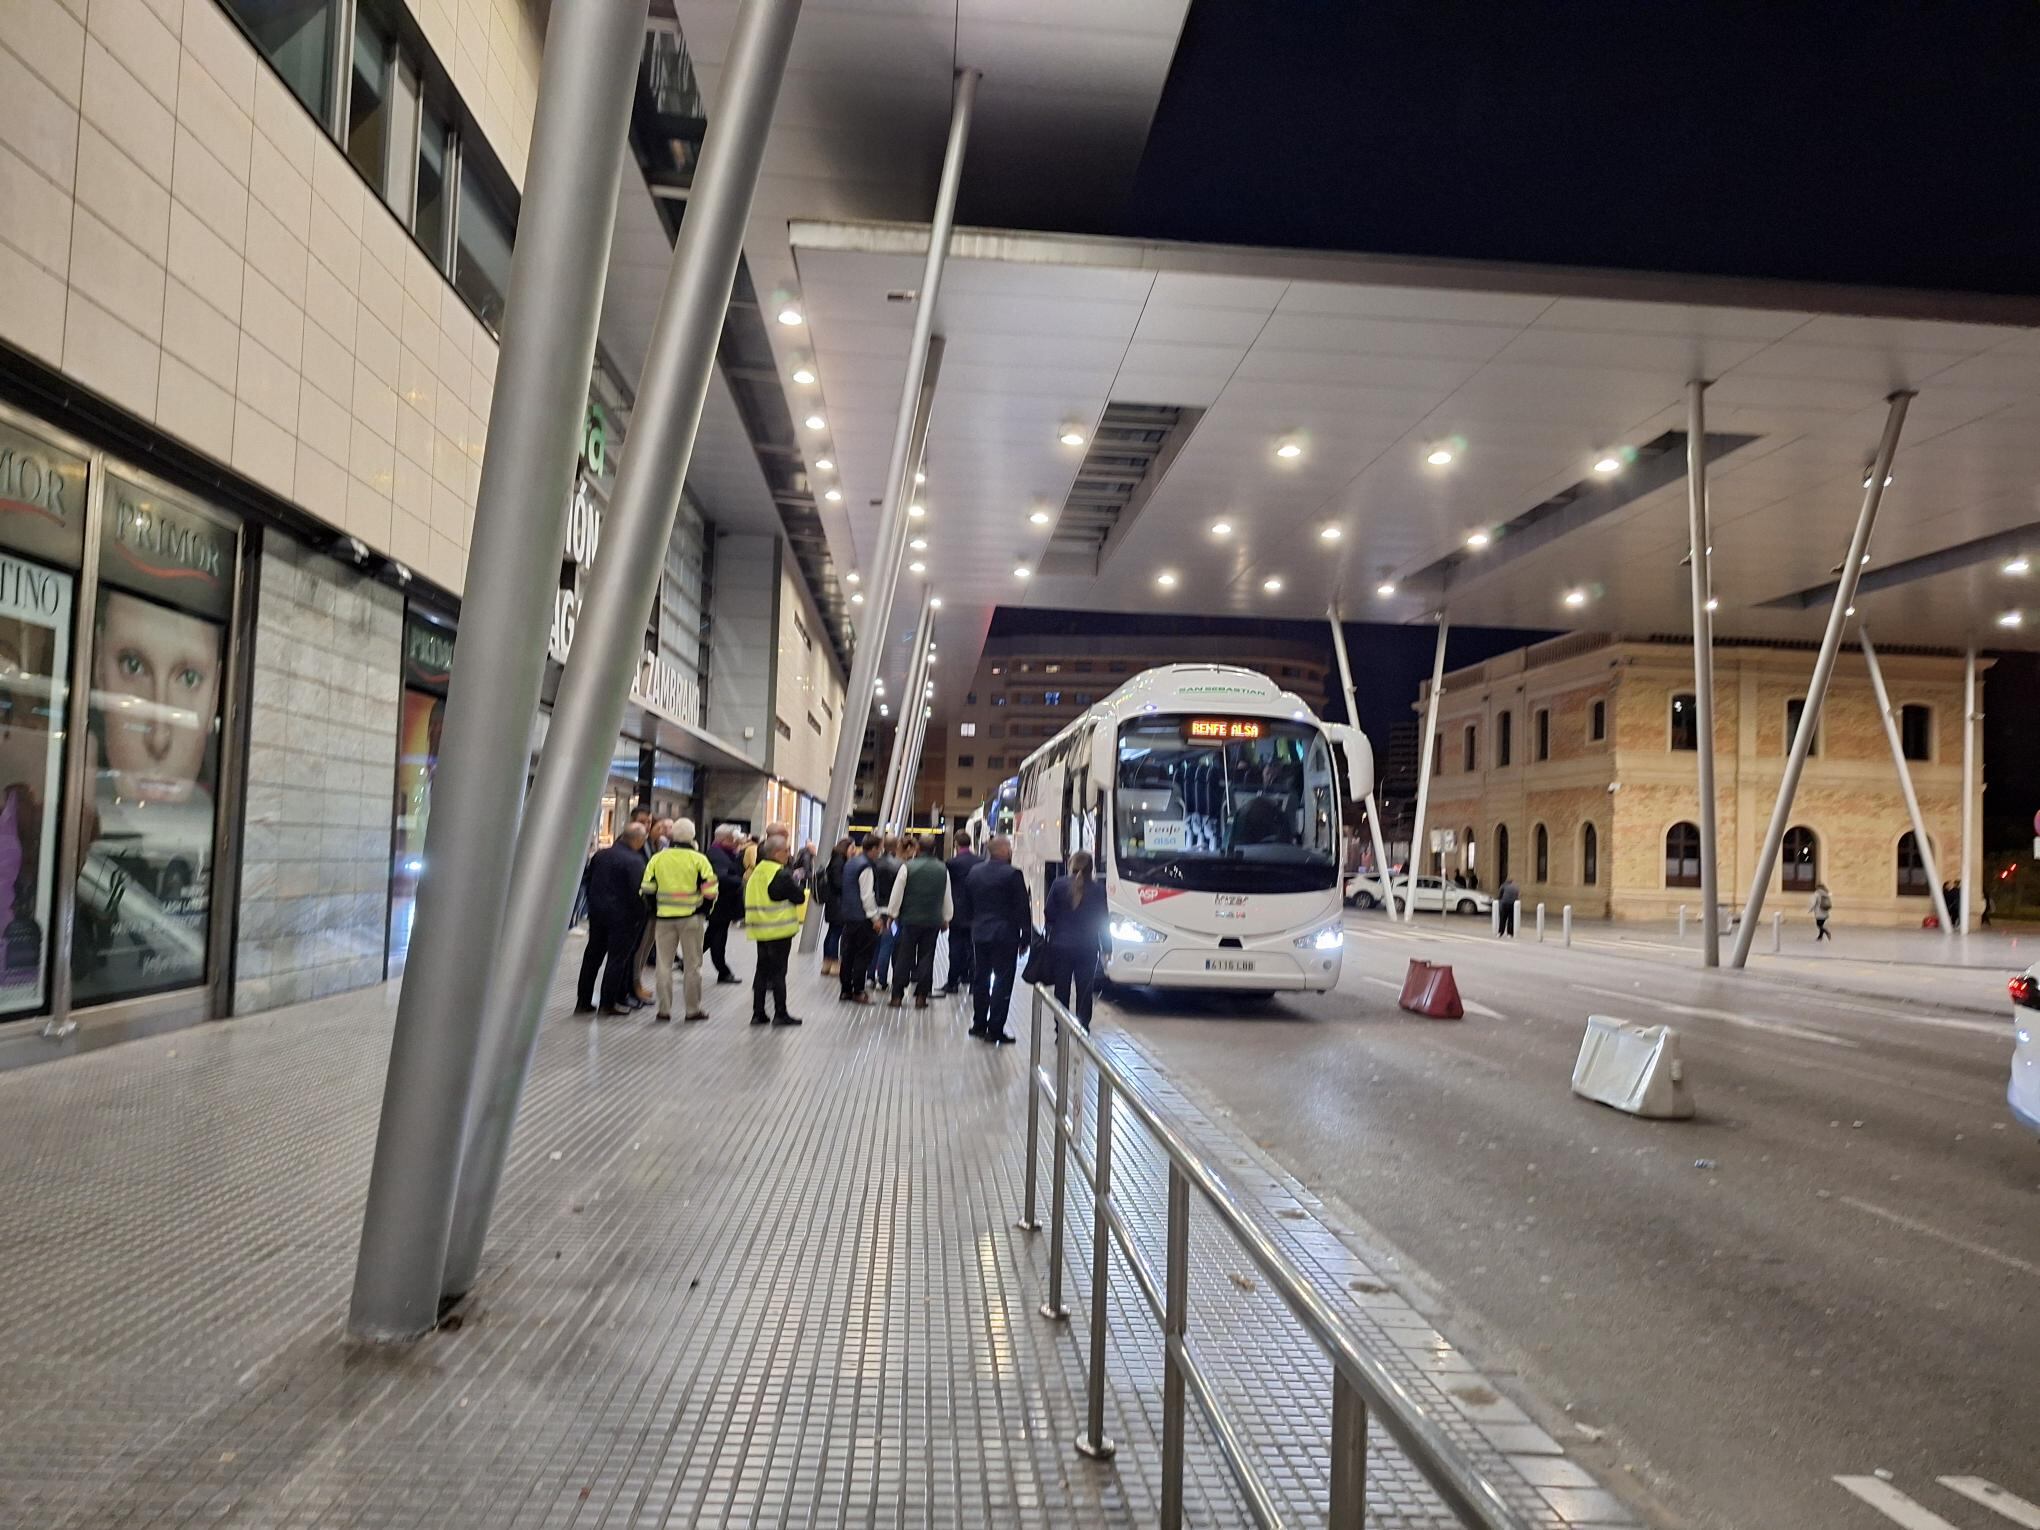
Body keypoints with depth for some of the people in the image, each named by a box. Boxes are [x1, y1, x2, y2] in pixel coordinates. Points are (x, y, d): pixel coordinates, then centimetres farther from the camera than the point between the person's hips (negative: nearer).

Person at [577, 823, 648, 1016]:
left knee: (592, 956, 14)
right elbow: (637, 891, -19)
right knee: (617, 957, 3)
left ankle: (583, 1001, 18)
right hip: (622, 915, -6)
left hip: (596, 911, 6)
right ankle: (608, 1003, 6)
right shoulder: (635, 860, -16)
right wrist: (640, 914, -5)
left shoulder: (601, 854, 5)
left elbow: (587, 880, 12)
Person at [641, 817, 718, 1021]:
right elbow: (710, 890, -9)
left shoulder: (657, 859, 0)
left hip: (664, 916, 2)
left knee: (663, 964, 10)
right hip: (691, 917, -2)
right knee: (692, 964, 7)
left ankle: (664, 1009, 10)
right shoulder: (698, 859, -7)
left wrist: (654, 908, 16)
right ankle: (693, 1009, 11)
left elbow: (647, 888, 1)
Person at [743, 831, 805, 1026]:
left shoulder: (757, 872, 9)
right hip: (779, 929, -7)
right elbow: (800, 898, -14)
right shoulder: (782, 875, -16)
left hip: (760, 929, 7)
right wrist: (797, 883, 4)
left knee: (762, 970, 12)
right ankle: (780, 1014, 4)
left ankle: (758, 1013, 15)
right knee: (779, 971, -1)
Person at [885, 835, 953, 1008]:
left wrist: (892, 914, 8)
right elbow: (947, 898, 9)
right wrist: (946, 919, 20)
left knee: (904, 957, 5)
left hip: (910, 919, -2)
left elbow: (897, 894, -4)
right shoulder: (943, 869, 2)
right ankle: (921, 996, 6)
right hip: (933, 921, 2)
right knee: (926, 958, 7)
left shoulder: (907, 867, -7)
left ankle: (897, 996, 6)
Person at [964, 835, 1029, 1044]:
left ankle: (979, 1024, 23)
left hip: (979, 934, 6)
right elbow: (1022, 909, -11)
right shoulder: (1012, 874, -13)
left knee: (980, 979, 15)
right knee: (1002, 982, -2)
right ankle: (995, 1030, -3)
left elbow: (969, 903, 13)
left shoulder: (975, 872, 6)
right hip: (1004, 935, -6)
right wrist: (1025, 936, -3)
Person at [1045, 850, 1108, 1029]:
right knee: (1084, 991, 8)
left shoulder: (1059, 884, -5)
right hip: (1087, 948, 0)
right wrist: (1105, 947, 8)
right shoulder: (1097, 888, -6)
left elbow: (1049, 912, -2)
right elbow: (1103, 920, -1)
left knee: (1062, 989, 9)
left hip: (1060, 945, 1)